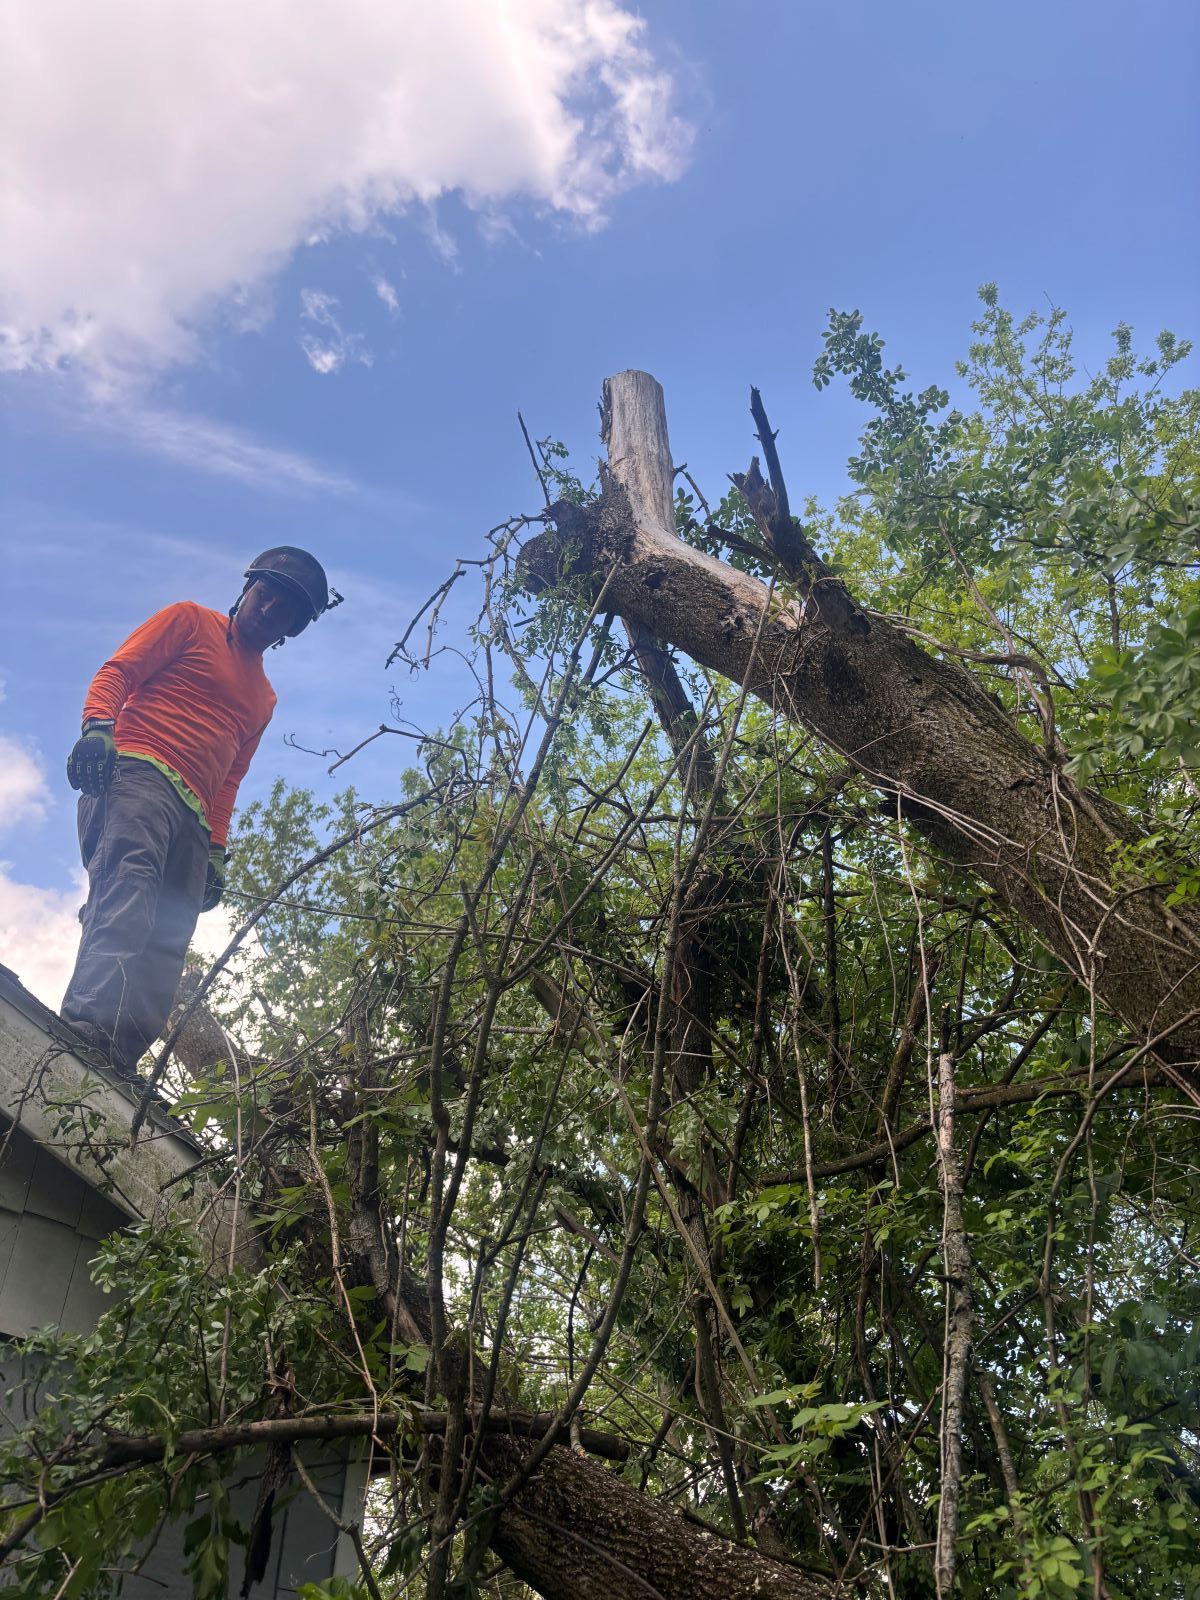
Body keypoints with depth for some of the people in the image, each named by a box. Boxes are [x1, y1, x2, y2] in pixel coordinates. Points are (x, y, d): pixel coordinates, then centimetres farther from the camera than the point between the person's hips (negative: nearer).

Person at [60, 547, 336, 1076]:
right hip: (137, 773, -7)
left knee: (166, 948, -10)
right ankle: (90, 1019, -50)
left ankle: (120, 1063, -19)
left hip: (194, 815, 7)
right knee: (130, 877, -33)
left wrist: (216, 852, 16)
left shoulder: (264, 699, 32)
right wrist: (97, 726, -16)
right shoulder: (191, 621, 16)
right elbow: (117, 671, 4)